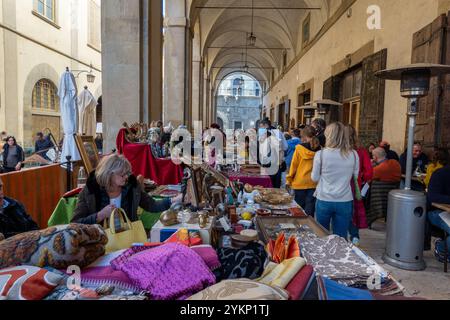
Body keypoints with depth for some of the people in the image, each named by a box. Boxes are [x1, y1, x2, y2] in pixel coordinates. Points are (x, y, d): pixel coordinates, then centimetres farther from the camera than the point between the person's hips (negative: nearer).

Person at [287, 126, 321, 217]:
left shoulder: (299, 148, -8)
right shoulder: (319, 149, -4)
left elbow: (293, 165, -4)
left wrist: (289, 180, 6)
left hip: (300, 183, -1)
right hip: (314, 183, 2)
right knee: (310, 211, 6)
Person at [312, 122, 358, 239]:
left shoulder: (321, 154, -10)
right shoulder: (354, 155, -5)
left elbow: (314, 178, 0)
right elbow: (355, 177, 7)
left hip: (324, 200, -1)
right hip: (345, 201, 1)